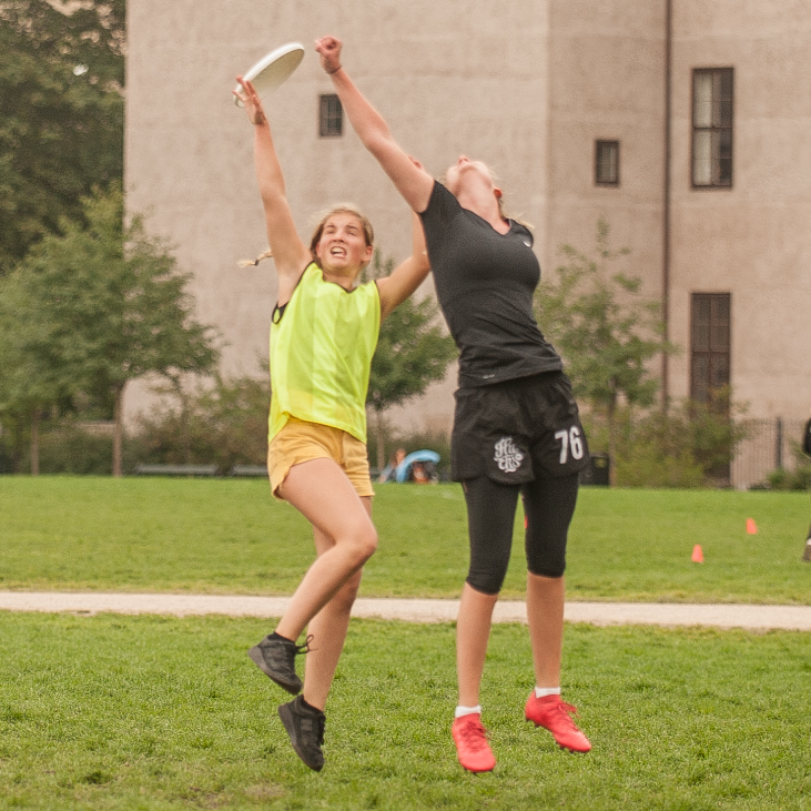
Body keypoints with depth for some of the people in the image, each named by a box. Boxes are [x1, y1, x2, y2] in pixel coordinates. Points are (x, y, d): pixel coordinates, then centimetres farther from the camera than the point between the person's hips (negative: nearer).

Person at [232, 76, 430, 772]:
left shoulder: (374, 300, 17)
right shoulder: (299, 277, 10)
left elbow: (424, 260, 5)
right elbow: (273, 195, 4)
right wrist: (259, 125, 1)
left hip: (351, 444, 5)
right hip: (299, 433, -5)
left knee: (344, 588, 2)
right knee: (359, 538, -27)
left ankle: (308, 707, 12)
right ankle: (280, 639, -17)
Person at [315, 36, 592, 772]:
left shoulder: (520, 238, 19)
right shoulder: (443, 216, 8)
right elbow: (379, 141, 8)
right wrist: (339, 74, 9)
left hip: (550, 394, 5)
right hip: (490, 401, -5)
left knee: (550, 560, 9)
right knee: (489, 567, -6)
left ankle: (548, 697, 22)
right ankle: (468, 716, 4)